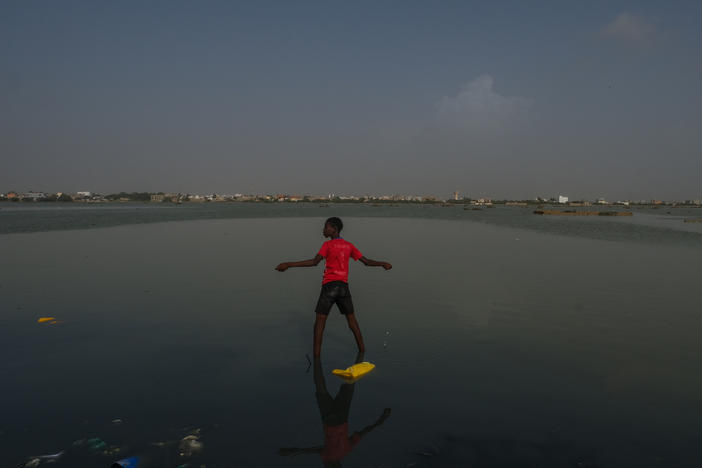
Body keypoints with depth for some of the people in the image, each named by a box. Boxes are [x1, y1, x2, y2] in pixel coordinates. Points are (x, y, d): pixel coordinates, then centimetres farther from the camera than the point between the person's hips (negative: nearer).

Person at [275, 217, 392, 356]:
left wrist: (289, 264, -19)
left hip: (329, 286, -5)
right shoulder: (349, 245, 11)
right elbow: (366, 261, 13)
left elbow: (314, 262, -18)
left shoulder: (328, 245, -5)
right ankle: (362, 349, 22)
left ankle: (316, 352, -2)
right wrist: (383, 264, 29)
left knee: (320, 319, 2)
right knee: (351, 318, 18)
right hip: (344, 286, 5)